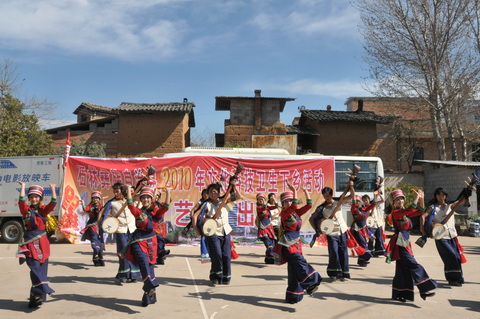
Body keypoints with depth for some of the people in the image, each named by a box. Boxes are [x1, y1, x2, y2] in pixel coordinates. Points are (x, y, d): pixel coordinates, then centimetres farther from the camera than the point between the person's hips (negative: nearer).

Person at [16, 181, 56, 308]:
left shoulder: (43, 209, 8)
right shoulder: (26, 209, 2)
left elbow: (53, 203, -8)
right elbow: (21, 200, -15)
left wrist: (53, 189, -8)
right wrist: (23, 186, -12)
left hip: (42, 242, 3)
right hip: (30, 242, -2)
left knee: (42, 268, 6)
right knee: (35, 266, -16)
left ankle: (37, 296, 15)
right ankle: (42, 290, -23)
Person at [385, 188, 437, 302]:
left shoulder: (405, 213, 16)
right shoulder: (395, 213, -9)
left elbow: (420, 211, 14)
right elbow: (410, 210, -24)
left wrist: (421, 198, 2)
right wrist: (416, 197, -20)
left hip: (405, 243, 9)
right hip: (400, 244, -9)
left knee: (402, 269, 10)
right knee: (414, 266, -12)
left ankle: (398, 294, 16)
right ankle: (424, 290, -9)